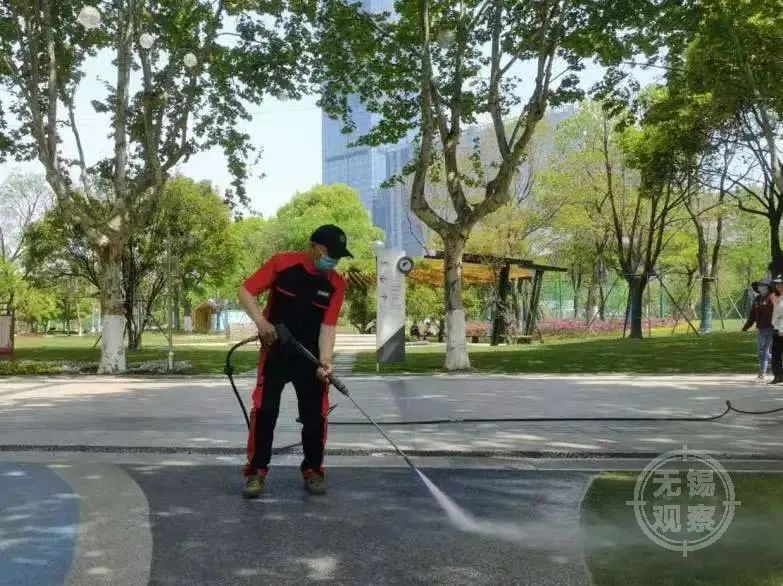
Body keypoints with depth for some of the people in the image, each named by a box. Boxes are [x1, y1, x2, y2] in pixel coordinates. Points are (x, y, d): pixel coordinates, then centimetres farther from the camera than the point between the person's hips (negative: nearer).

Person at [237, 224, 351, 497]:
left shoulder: (337, 284, -6)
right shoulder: (282, 263, -11)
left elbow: (328, 325, -10)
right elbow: (245, 291, -7)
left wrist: (325, 359, -25)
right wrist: (261, 321, -22)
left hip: (311, 355, 2)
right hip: (275, 350, -2)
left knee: (315, 413, 1)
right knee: (264, 410, -5)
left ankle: (313, 469, 17)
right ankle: (257, 471, 6)